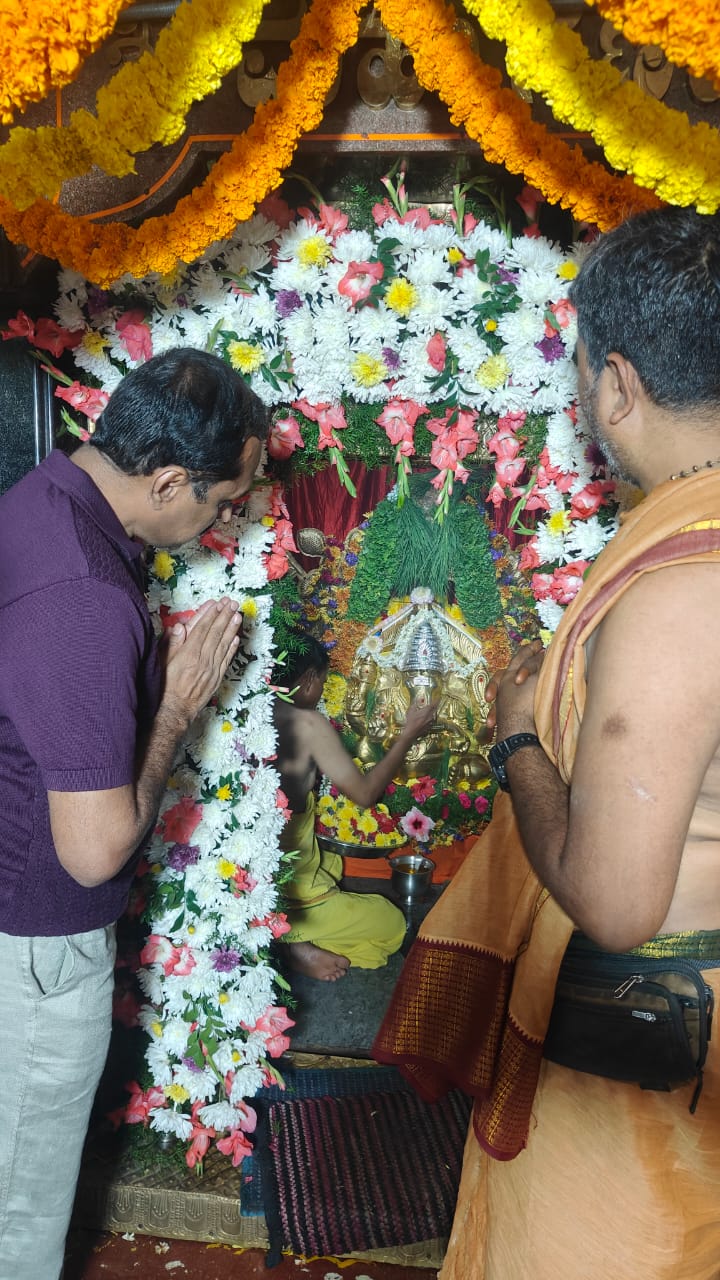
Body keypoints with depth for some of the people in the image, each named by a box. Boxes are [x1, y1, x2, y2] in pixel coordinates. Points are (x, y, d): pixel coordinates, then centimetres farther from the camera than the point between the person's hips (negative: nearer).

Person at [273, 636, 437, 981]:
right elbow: (365, 793, -9)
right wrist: (408, 734, 3)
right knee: (393, 926, 14)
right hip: (286, 894, -8)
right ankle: (293, 945, -6)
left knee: (334, 863, 37)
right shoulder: (308, 723, -18)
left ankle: (285, 939, 12)